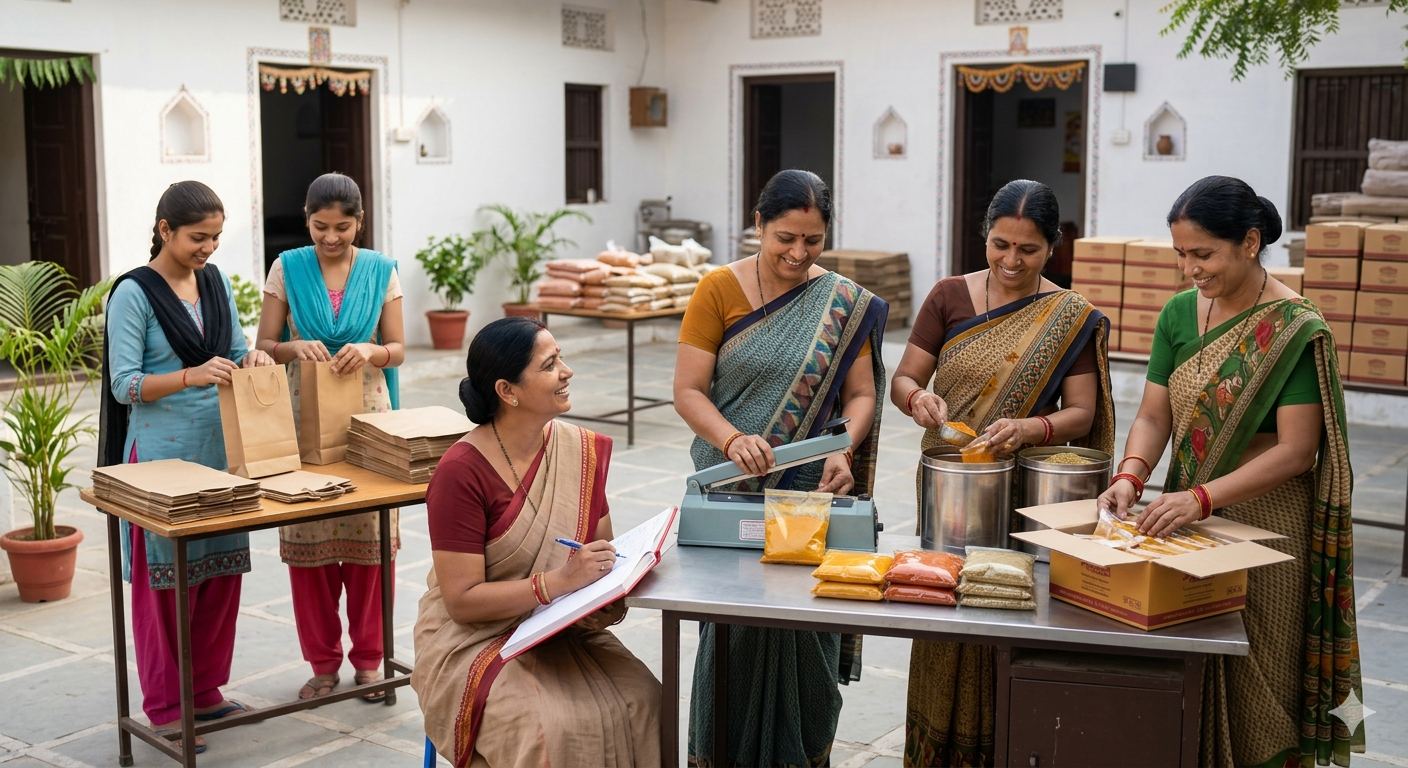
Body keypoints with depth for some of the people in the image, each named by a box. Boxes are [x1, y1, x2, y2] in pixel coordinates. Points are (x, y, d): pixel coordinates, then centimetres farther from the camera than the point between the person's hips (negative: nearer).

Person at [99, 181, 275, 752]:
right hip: (162, 455, -6)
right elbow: (124, 383, -14)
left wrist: (251, 358, -8)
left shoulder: (216, 282, 8)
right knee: (165, 581, 1)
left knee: (222, 575, 10)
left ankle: (206, 692, 24)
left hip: (221, 449, 6)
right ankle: (165, 708, 12)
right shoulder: (134, 293, -10)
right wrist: (189, 377, -29)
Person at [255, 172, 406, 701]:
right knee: (308, 539, 2)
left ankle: (368, 659, 16)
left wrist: (369, 351, -18)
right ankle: (323, 661, 15)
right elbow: (264, 346, 2)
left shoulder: (381, 271, 3)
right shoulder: (287, 268, 2)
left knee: (369, 538, 1)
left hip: (367, 417, 0)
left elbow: (398, 350, 3)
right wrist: (295, 347, -19)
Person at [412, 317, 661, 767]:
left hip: (564, 631, 5)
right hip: (476, 641, -5)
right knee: (553, 728, -29)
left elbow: (602, 550, 11)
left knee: (641, 703, -20)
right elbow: (462, 600, -16)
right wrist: (560, 581, -25)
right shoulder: (461, 472, -16)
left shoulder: (583, 451, 1)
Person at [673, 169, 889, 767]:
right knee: (733, 623, 1)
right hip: (732, 492, -1)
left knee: (806, 625, 3)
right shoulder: (718, 290, -3)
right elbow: (687, 390, -6)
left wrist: (842, 451, -17)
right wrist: (732, 439, -24)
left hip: (810, 494, 1)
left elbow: (860, 395, 3)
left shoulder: (846, 304, 3)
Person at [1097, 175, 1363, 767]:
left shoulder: (1295, 330, -13)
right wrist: (1131, 477, -16)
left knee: (1252, 687, 5)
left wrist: (1202, 497, -26)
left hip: (1264, 525, -5)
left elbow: (1295, 452, -17)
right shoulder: (1180, 313, 3)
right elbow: (1153, 415, 3)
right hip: (1187, 519, 5)